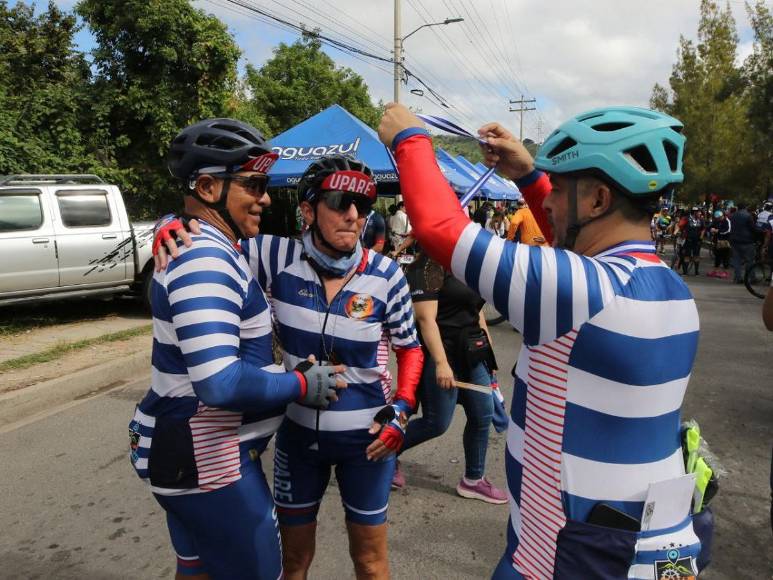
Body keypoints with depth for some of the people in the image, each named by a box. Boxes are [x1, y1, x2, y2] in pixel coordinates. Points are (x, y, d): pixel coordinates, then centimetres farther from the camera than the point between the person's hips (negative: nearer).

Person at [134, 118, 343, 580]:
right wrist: (302, 384, -19)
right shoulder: (206, 260, -24)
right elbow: (221, 385, -32)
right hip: (205, 460, -10)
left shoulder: (205, 248, 10)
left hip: (193, 451, 10)